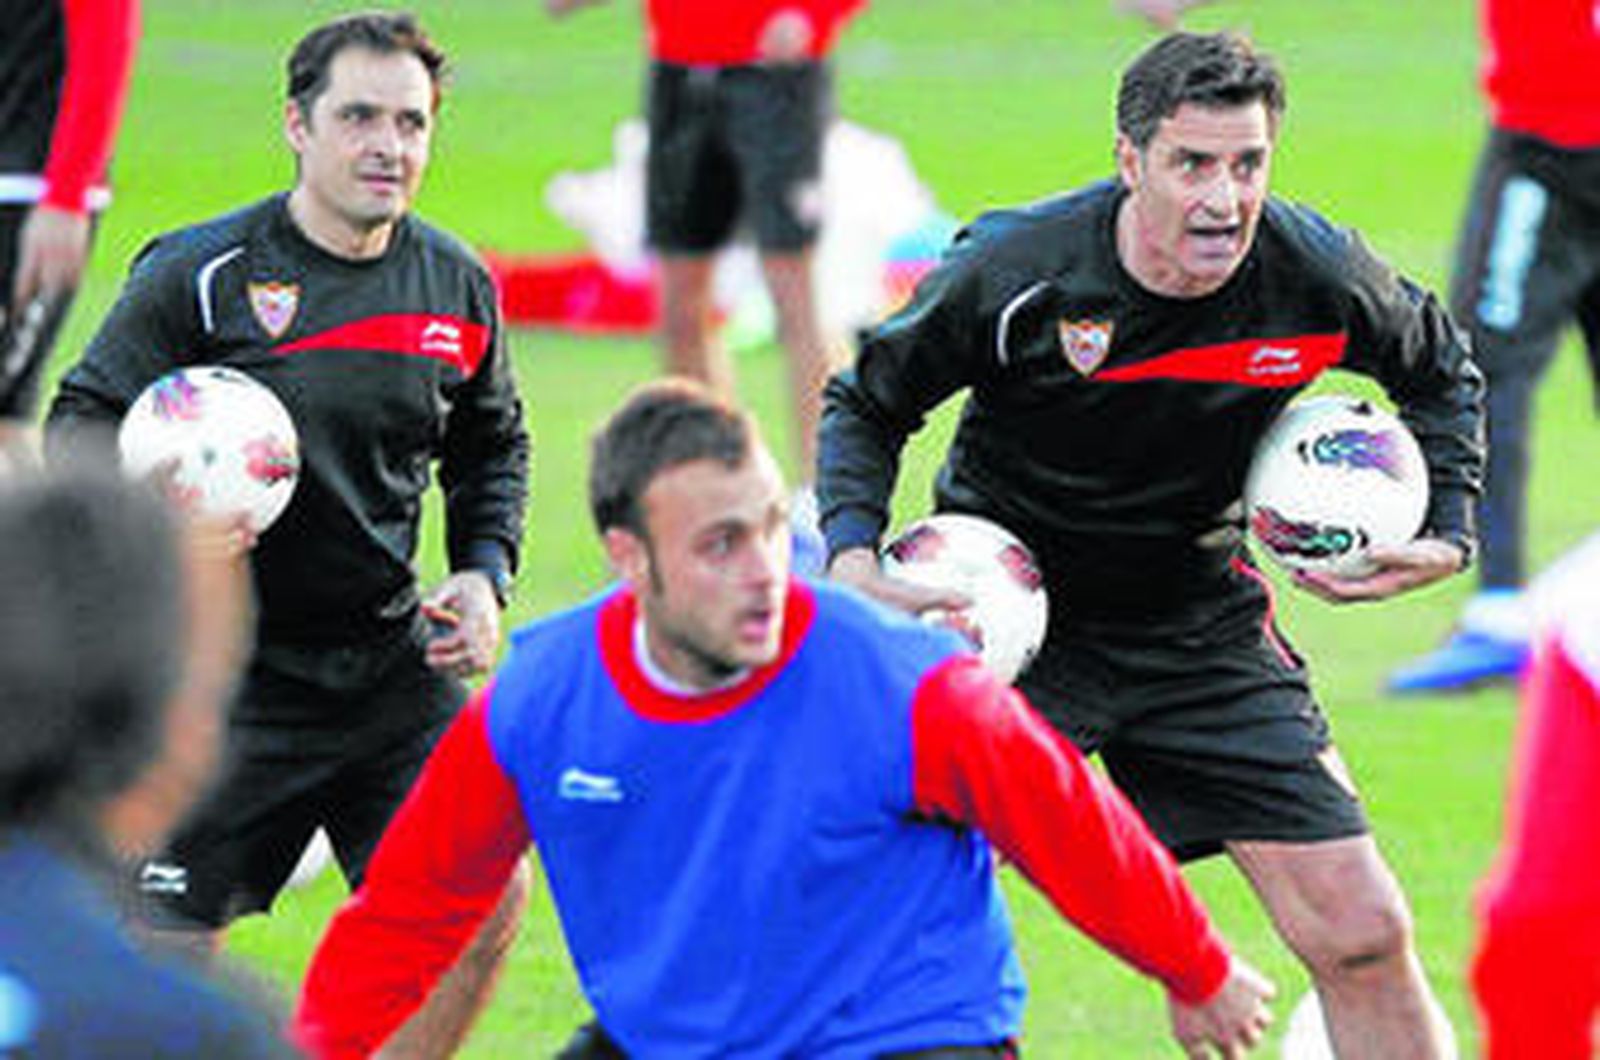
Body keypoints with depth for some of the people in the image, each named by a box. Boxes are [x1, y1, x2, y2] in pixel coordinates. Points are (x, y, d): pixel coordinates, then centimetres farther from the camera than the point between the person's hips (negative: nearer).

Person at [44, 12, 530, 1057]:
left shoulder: (457, 286, 5)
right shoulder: (202, 275, -11)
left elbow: (493, 447, 21)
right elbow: (82, 423, -5)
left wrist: (483, 576, 5)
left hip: (391, 658, 5)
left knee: (486, 896, -3)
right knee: (165, 945, -5)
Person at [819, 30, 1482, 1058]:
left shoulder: (1318, 275, -15)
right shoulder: (1012, 271, -22)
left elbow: (1440, 370, 9)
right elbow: (865, 404, -4)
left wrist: (1444, 537, -3)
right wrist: (854, 561, -19)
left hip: (1202, 622, 2)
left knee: (1363, 938, -2)